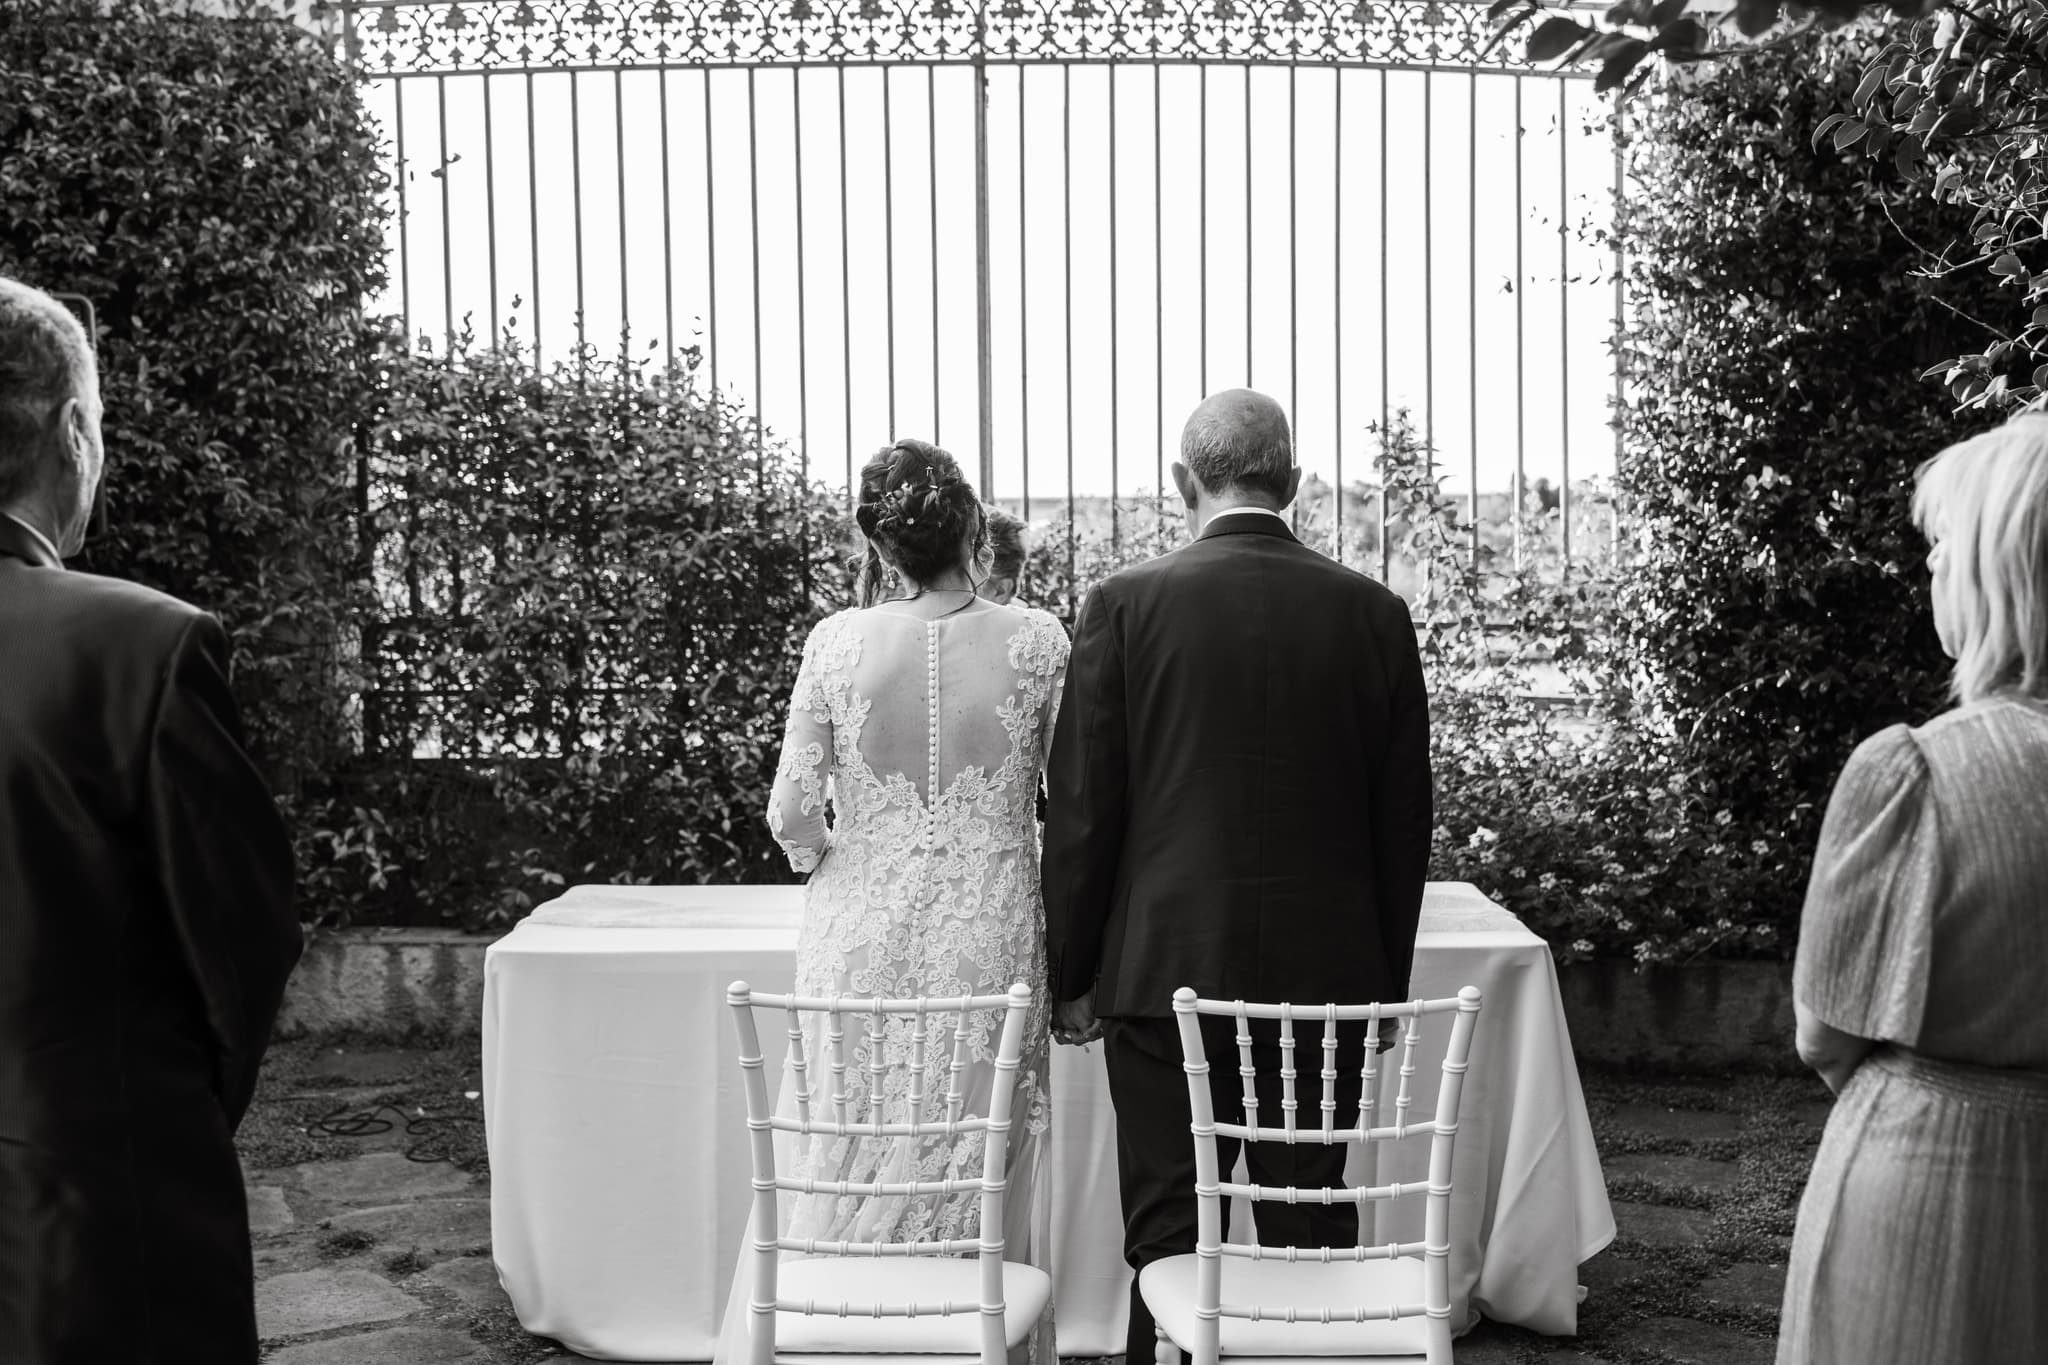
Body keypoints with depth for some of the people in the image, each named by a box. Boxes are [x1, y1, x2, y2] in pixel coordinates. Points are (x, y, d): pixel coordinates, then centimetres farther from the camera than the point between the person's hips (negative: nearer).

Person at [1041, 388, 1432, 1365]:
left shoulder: (1125, 604, -6)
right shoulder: (1375, 614, 1)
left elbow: (1080, 812, -4)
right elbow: (1403, 824, 5)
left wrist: (1071, 978, 5)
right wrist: (1383, 983, 15)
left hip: (1166, 973, -2)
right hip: (1326, 979, 2)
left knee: (1168, 1242, 6)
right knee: (1314, 1240, 11)